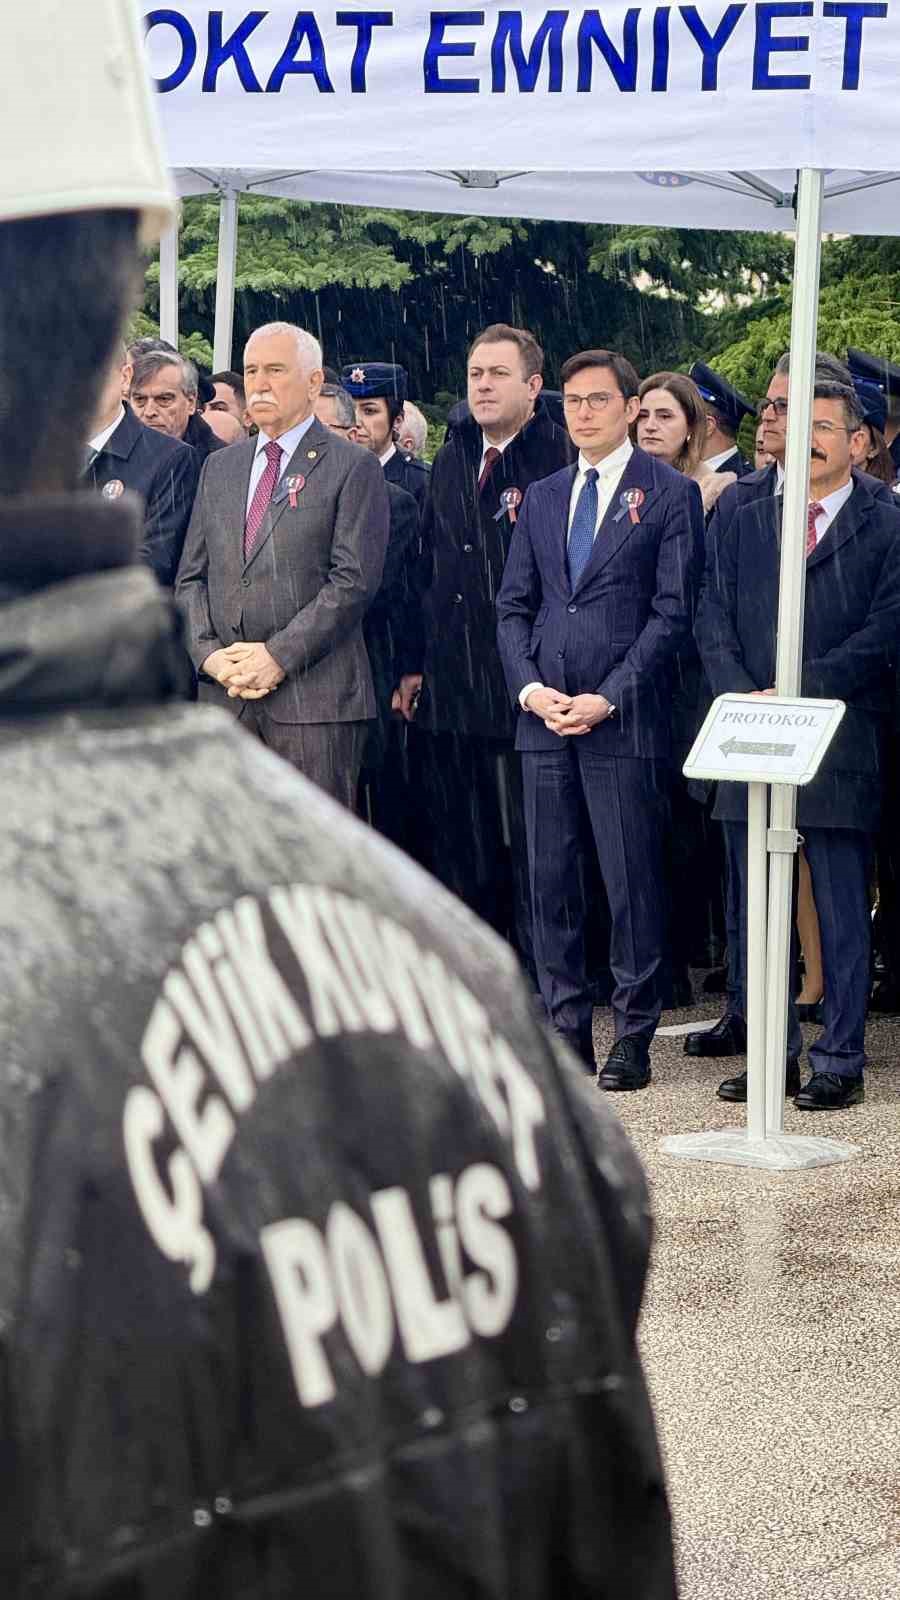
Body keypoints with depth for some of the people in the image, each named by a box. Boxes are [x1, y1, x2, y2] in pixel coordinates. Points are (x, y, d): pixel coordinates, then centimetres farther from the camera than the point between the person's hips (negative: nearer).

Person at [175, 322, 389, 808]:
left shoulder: (352, 468, 1)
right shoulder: (220, 468, 19)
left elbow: (354, 580, -8)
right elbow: (190, 577, 16)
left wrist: (278, 656, -14)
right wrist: (210, 655, -2)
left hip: (316, 695, -5)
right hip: (223, 694, 5)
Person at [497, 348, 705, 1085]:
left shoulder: (671, 494, 0)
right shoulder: (542, 498, 16)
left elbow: (673, 611, -6)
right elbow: (513, 604, 15)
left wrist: (608, 697, -12)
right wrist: (530, 687, -3)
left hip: (626, 720, -5)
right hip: (544, 716, 5)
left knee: (632, 882, -3)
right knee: (550, 878, 6)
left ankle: (634, 1037, 4)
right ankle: (567, 1031, 13)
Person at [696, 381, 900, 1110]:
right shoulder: (746, 528, 15)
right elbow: (713, 624, 9)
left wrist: (795, 693, -15)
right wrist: (746, 699, -8)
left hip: (841, 748, -5)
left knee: (841, 912, -1)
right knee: (757, 910, 8)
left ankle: (840, 1062, 5)